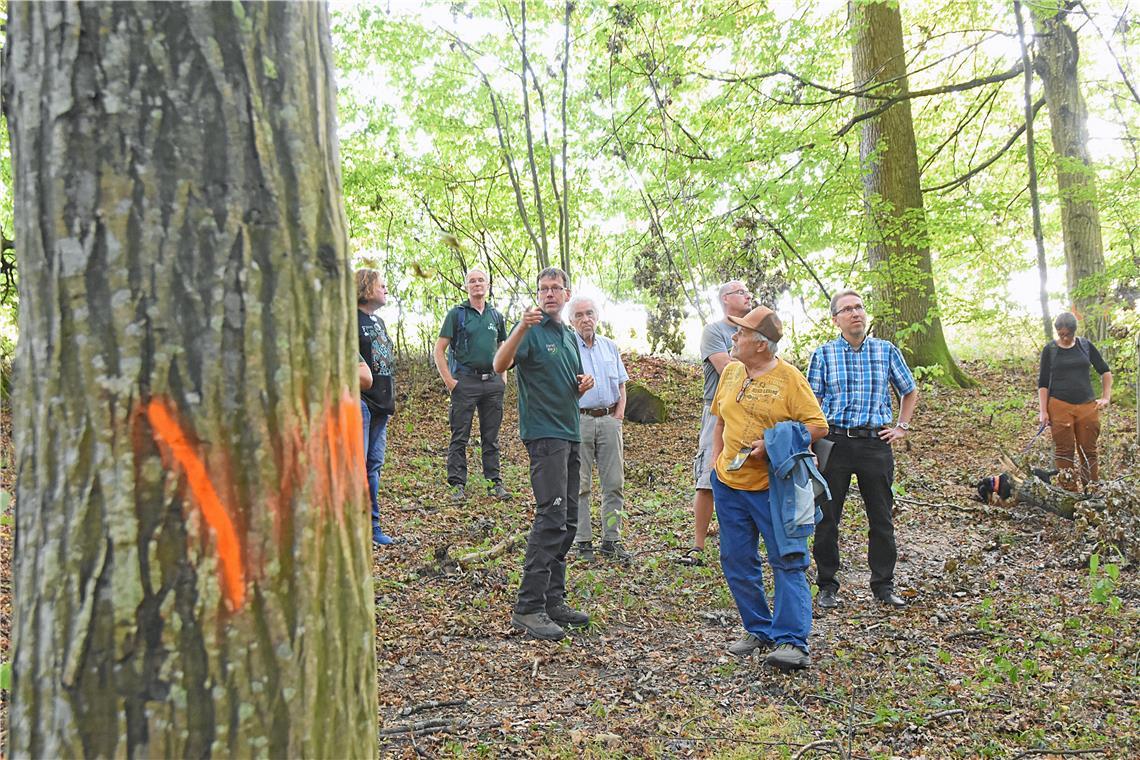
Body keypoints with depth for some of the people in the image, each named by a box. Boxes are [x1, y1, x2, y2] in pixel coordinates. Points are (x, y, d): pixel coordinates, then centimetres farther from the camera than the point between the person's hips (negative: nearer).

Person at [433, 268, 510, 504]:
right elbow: (439, 350, -1)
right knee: (460, 437, -1)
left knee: (491, 436, 9)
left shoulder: (496, 315, 13)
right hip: (465, 381, -4)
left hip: (492, 382, 4)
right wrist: (449, 380, -8)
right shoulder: (457, 314, 1)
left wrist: (503, 376, 11)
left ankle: (494, 481, 16)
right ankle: (457, 485, 4)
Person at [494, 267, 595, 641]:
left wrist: (584, 385, 4)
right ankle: (528, 607, -10)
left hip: (570, 433, 9)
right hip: (544, 433, -9)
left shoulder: (570, 336, 18)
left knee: (567, 521, 10)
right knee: (552, 517, -15)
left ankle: (553, 600, 18)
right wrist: (522, 327, -39)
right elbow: (500, 364, -25)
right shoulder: (531, 330, -6)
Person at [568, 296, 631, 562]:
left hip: (609, 419, 4)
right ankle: (583, 542, 10)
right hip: (579, 419, -4)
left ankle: (611, 540, 14)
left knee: (614, 482, 4)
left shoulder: (610, 346, 13)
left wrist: (619, 413, 6)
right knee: (579, 485, 1)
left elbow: (621, 384, 17)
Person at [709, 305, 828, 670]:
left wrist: (772, 443, -20)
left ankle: (792, 642, 1)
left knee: (787, 562, -4)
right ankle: (759, 629, 25)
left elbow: (817, 426, -11)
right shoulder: (731, 371, 9)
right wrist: (715, 458, 12)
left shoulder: (788, 377, -10)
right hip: (728, 482, 7)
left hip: (773, 487, -6)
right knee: (737, 562, 11)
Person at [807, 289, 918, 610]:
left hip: (876, 443, 1)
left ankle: (884, 586, 21)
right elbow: (812, 403, 2)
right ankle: (827, 586, 17)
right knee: (827, 518, 4)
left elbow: (910, 391, 20)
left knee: (882, 518, 8)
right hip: (834, 442, -1)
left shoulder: (887, 351, 7)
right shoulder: (823, 354, 3)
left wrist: (902, 427, 11)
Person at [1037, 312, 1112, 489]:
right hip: (1059, 406, -2)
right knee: (1064, 451, -1)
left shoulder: (1085, 345, 7)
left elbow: (1105, 371, 17)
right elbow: (1043, 383, 2)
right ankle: (1069, 493, 4)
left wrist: (1106, 397, 6)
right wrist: (1043, 411, -6)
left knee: (1088, 450, 5)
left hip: (1087, 406, 2)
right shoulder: (1050, 350, 2)